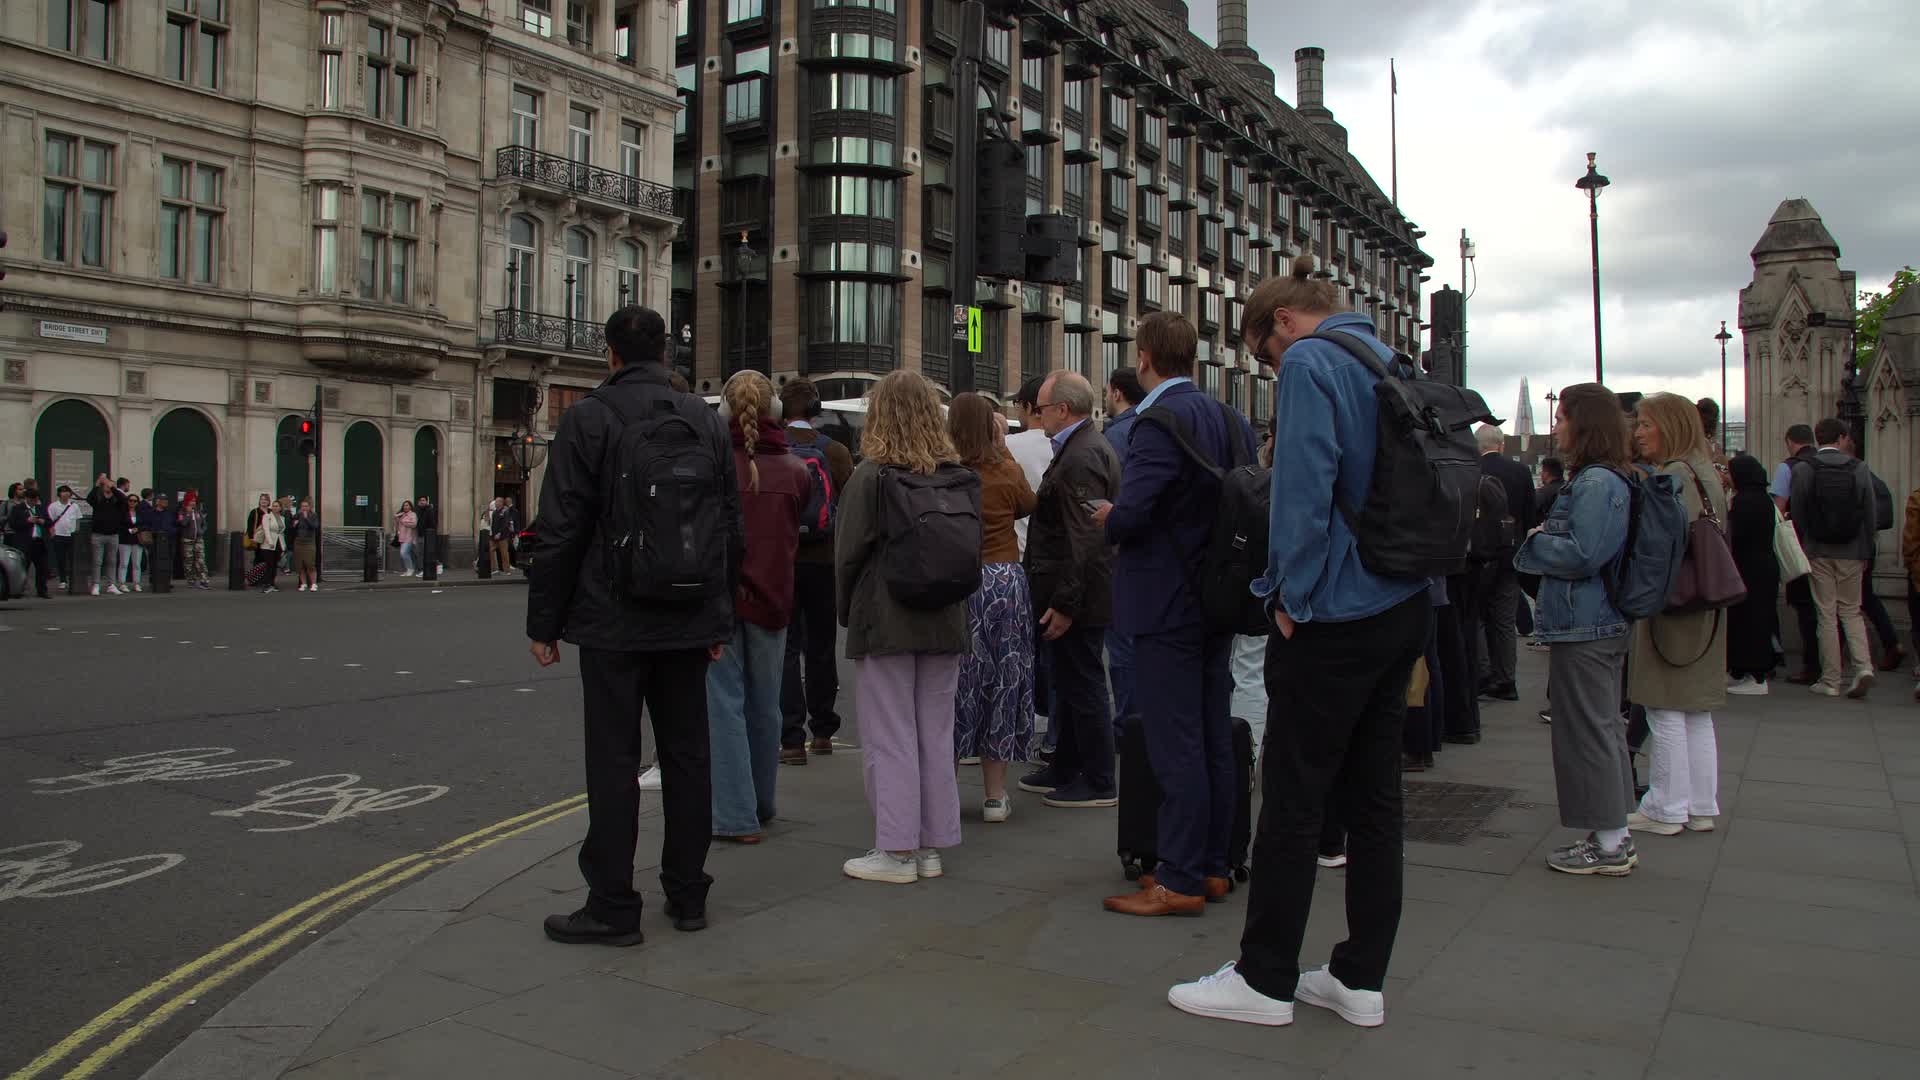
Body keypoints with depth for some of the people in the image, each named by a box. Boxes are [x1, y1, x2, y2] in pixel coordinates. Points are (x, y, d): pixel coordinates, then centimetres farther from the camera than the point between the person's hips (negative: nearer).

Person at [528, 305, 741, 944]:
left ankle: (613, 908, 6)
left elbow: (560, 530, -9)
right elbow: (732, 530, 10)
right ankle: (688, 894, 20)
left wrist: (543, 622, -1)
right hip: (690, 622, 5)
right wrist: (721, 618, 17)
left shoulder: (588, 419, -6)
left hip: (613, 622, -4)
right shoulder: (707, 422, 8)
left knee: (613, 761, 1)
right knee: (688, 753, 11)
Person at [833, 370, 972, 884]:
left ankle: (897, 851, 7)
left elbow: (849, 553, -7)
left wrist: (847, 612, 7)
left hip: (885, 623, -5)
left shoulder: (871, 476, -11)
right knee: (935, 735, 12)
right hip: (946, 622, 5)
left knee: (890, 740, 3)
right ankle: (931, 846, 19)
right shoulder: (957, 476, 3)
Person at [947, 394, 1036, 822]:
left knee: (953, 686, 8)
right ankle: (996, 795, 15)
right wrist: (1003, 449, 16)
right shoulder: (1008, 472, -3)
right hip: (1005, 582, 1)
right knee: (1000, 684, 10)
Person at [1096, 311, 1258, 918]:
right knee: (1215, 742, 13)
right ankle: (1212, 867, 23)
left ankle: (1179, 882, 3)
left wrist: (1108, 518, -4)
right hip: (1218, 602, 9)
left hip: (1166, 606, -9)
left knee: (1175, 749, -3)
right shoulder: (1231, 420, 10)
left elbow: (1132, 513, -25)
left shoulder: (1161, 421, -17)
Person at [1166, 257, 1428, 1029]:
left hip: (1336, 616, -9)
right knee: (1373, 796, 12)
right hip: (1403, 610, 9)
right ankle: (1361, 979, 21)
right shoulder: (1389, 363, 16)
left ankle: (1265, 980, 12)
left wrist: (1293, 598, -11)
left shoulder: (1309, 365, -9)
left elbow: (1304, 488, -20)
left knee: (1292, 798, 1)